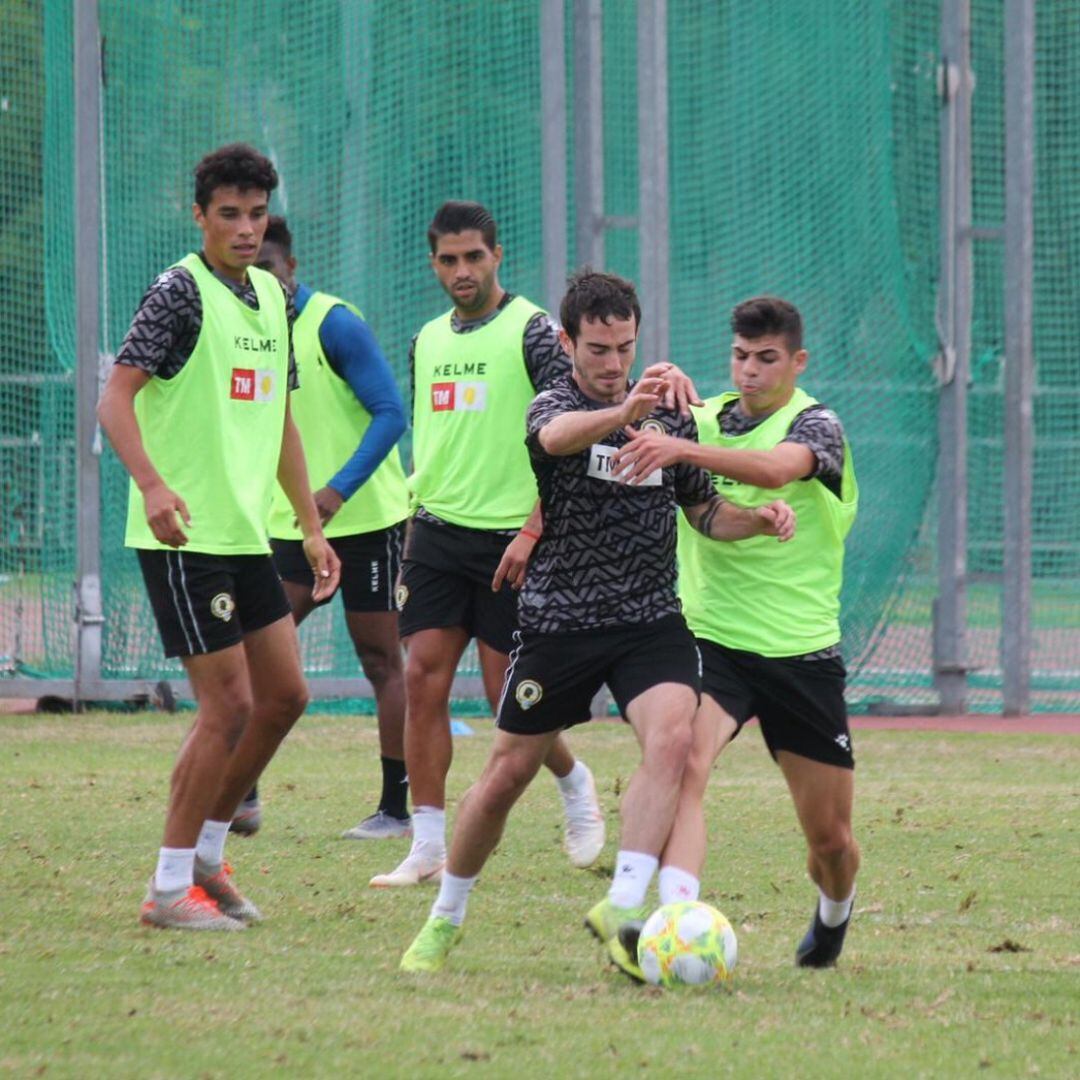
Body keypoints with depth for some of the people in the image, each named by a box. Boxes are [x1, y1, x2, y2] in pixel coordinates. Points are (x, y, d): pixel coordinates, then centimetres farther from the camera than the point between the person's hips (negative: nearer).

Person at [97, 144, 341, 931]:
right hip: (185, 537, -8)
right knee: (229, 703, -9)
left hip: (247, 535, 8)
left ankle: (207, 854, 23)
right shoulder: (181, 291, -11)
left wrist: (311, 527, 22)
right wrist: (152, 485, -33)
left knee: (285, 695, 10)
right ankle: (171, 888, 0)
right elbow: (116, 397, -19)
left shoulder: (272, 298, 14)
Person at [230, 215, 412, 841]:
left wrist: (339, 490, -27)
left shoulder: (335, 325, -12)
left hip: (365, 517, -6)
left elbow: (390, 413, -17)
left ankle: (398, 808, 6)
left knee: (381, 659, 1)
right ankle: (242, 794, -4)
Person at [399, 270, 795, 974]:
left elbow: (704, 510, 19)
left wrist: (758, 519, -3)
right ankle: (445, 920, 25)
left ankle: (622, 907, -29)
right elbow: (557, 437, -34)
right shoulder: (555, 405, -7)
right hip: (559, 619, -3)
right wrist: (624, 413, -55)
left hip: (652, 620, 3)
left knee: (673, 736, -25)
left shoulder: (668, 412, 8)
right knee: (507, 776, 5)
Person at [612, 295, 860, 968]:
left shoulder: (815, 424, -7)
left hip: (801, 651, -2)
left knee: (831, 839, 7)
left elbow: (776, 468, -31)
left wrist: (684, 450, -47)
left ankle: (835, 910, 40)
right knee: (683, 765, -29)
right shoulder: (703, 418, 7)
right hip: (710, 638, 2)